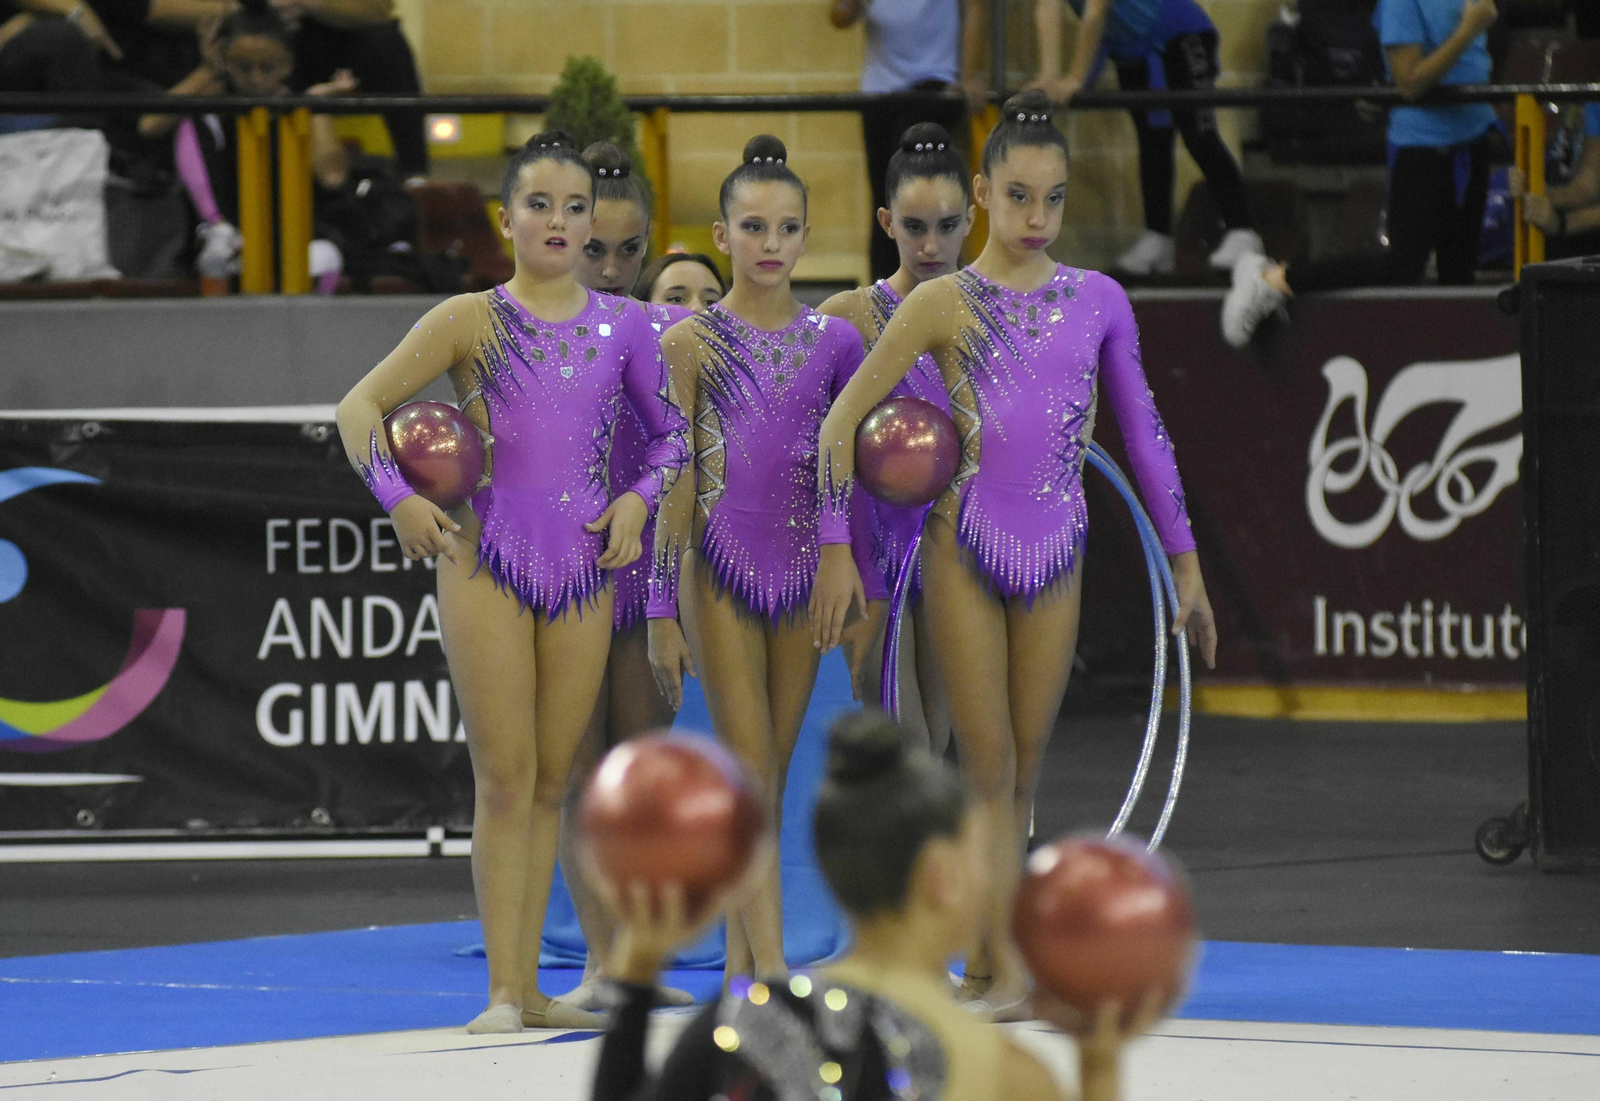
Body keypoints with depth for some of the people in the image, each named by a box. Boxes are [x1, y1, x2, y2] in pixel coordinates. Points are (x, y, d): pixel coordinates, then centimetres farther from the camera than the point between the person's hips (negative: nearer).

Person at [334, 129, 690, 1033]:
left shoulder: (623, 326, 7)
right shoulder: (471, 322, 0)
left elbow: (674, 431, 18)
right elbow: (362, 405, 2)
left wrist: (641, 497, 1)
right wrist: (399, 498, -10)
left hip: (584, 568, 3)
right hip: (488, 560, -3)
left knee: (552, 783, 6)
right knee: (505, 780, -7)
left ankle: (529, 987, 11)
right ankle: (504, 992, -5)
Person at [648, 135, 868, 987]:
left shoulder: (833, 342, 6)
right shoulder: (691, 341, 0)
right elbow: (672, 484, 0)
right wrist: (661, 610, -3)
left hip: (801, 572, 3)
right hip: (718, 568, -3)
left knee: (769, 777, 8)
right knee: (748, 768, -10)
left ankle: (740, 963, 15)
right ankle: (769, 964, -16)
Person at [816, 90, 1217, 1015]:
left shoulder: (1098, 300, 5)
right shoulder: (945, 303, -4)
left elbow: (1144, 432, 10)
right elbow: (844, 419, -3)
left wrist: (1186, 563, 9)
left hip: (1056, 553, 3)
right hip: (966, 547, -3)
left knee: (1024, 768, 7)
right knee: (989, 764, -4)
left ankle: (983, 962, 15)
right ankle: (1009, 965, -5)